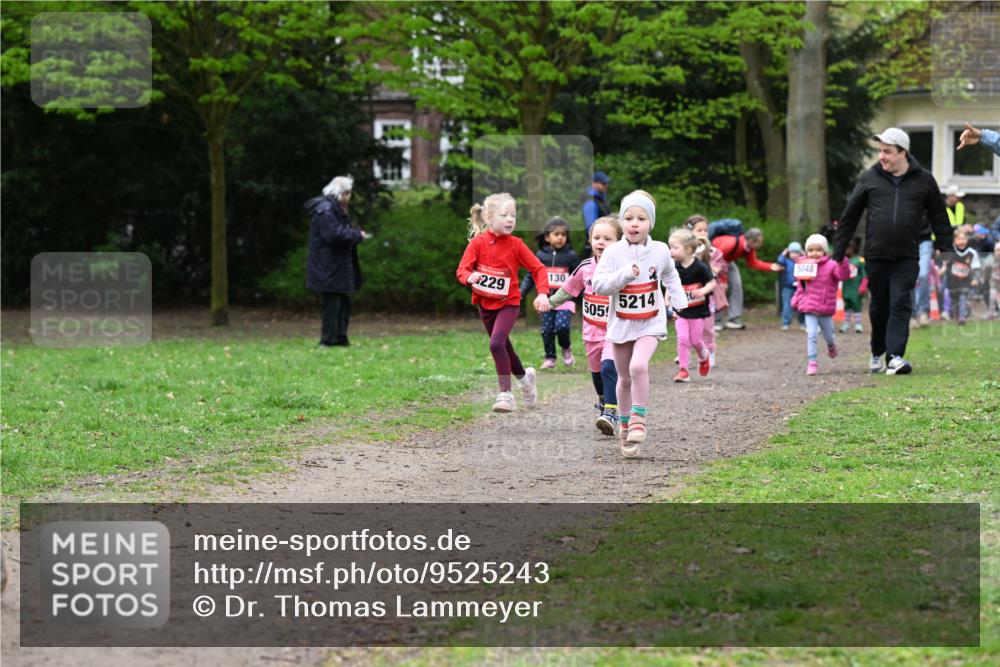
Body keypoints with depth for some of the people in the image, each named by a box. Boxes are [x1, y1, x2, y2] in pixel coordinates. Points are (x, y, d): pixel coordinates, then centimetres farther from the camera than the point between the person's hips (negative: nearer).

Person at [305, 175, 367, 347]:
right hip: (329, 267, -11)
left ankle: (340, 338, 15)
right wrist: (357, 235, -14)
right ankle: (328, 339, -3)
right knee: (332, 303, -8)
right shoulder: (324, 210, -16)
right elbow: (334, 235, -24)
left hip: (339, 267, 11)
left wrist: (355, 233, 6)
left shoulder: (335, 209, 18)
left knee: (343, 302, 11)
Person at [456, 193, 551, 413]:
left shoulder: (515, 244, -9)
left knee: (497, 344, -23)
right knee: (503, 347, 18)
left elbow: (538, 268, -5)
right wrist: (470, 277, -37)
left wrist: (542, 293, -19)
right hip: (485, 304, 3)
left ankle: (505, 393, -17)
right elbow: (462, 269, -14)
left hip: (508, 303, -3)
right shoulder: (477, 242, -8)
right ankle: (525, 377, 46)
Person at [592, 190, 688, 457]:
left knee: (638, 366, -26)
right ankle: (625, 426, 30)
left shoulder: (660, 251, -3)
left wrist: (680, 304, 17)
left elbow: (670, 277, 17)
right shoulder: (613, 253, -9)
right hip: (621, 323, 1)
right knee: (624, 379, 13)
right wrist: (624, 275, -27)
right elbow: (598, 284, -16)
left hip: (650, 324, -1)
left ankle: (639, 419, -14)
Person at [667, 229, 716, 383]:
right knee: (682, 338, -9)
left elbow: (712, 283, -10)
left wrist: (703, 291, -29)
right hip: (681, 312, 2)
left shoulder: (700, 267, -15)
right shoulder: (674, 268, -4)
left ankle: (704, 356, 40)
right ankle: (683, 370, -2)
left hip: (698, 311, -2)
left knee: (695, 340, 6)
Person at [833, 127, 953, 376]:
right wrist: (838, 254, 7)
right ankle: (877, 353, 27)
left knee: (900, 305, -10)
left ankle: (895, 356, -14)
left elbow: (939, 218, 11)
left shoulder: (923, 180, 4)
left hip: (907, 257, -1)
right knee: (879, 307, 9)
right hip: (876, 255, 1)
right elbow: (849, 217, 8)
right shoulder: (870, 178, 4)